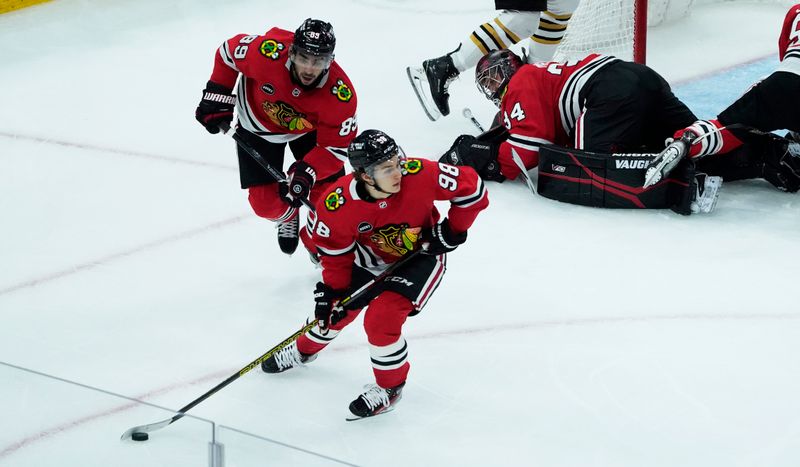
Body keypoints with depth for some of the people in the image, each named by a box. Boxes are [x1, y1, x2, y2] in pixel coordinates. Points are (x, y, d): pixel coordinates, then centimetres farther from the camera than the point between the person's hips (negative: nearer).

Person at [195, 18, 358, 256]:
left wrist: (306, 172, -40)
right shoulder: (265, 52, -38)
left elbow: (335, 147, -26)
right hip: (257, 126, 0)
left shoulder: (341, 95, -35)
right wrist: (217, 96, -12)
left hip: (308, 128, 0)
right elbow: (229, 51, -16)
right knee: (265, 202, -3)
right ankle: (287, 216, 33)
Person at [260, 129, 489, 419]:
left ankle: (390, 386, 8)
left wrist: (453, 230, -17)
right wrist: (330, 291, -12)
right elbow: (336, 251, -11)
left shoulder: (422, 175, -36)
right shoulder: (337, 205, -29)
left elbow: (471, 188, -21)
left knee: (381, 319, -19)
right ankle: (305, 350, 49)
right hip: (371, 256, 3)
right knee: (337, 309, 14)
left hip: (420, 256, -3)